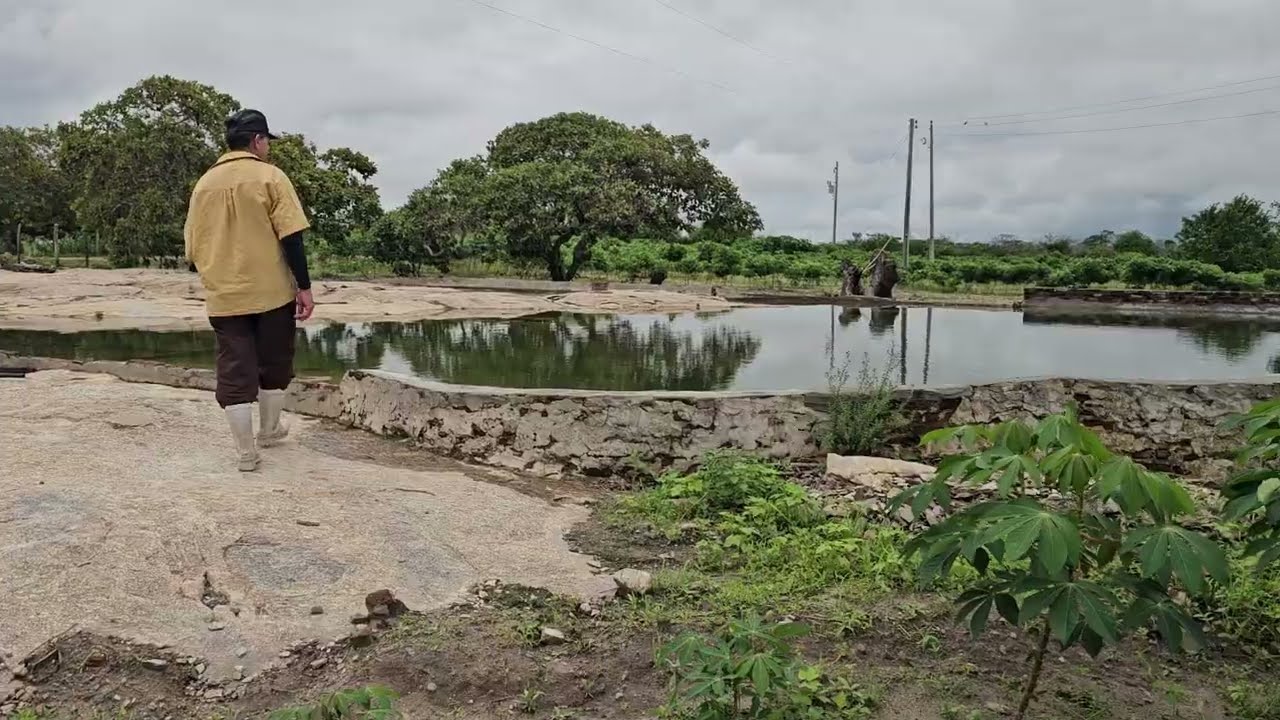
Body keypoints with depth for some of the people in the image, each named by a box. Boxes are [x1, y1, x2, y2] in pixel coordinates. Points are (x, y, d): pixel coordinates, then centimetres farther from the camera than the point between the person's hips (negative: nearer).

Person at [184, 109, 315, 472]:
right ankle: (269, 430, 30)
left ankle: (245, 453, 6)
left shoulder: (204, 183, 8)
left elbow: (193, 247, 12)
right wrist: (304, 286, -7)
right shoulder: (269, 176, -5)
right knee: (272, 365, 16)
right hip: (272, 291, -3)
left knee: (234, 372, 4)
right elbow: (291, 237, -12)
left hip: (223, 296, 3)